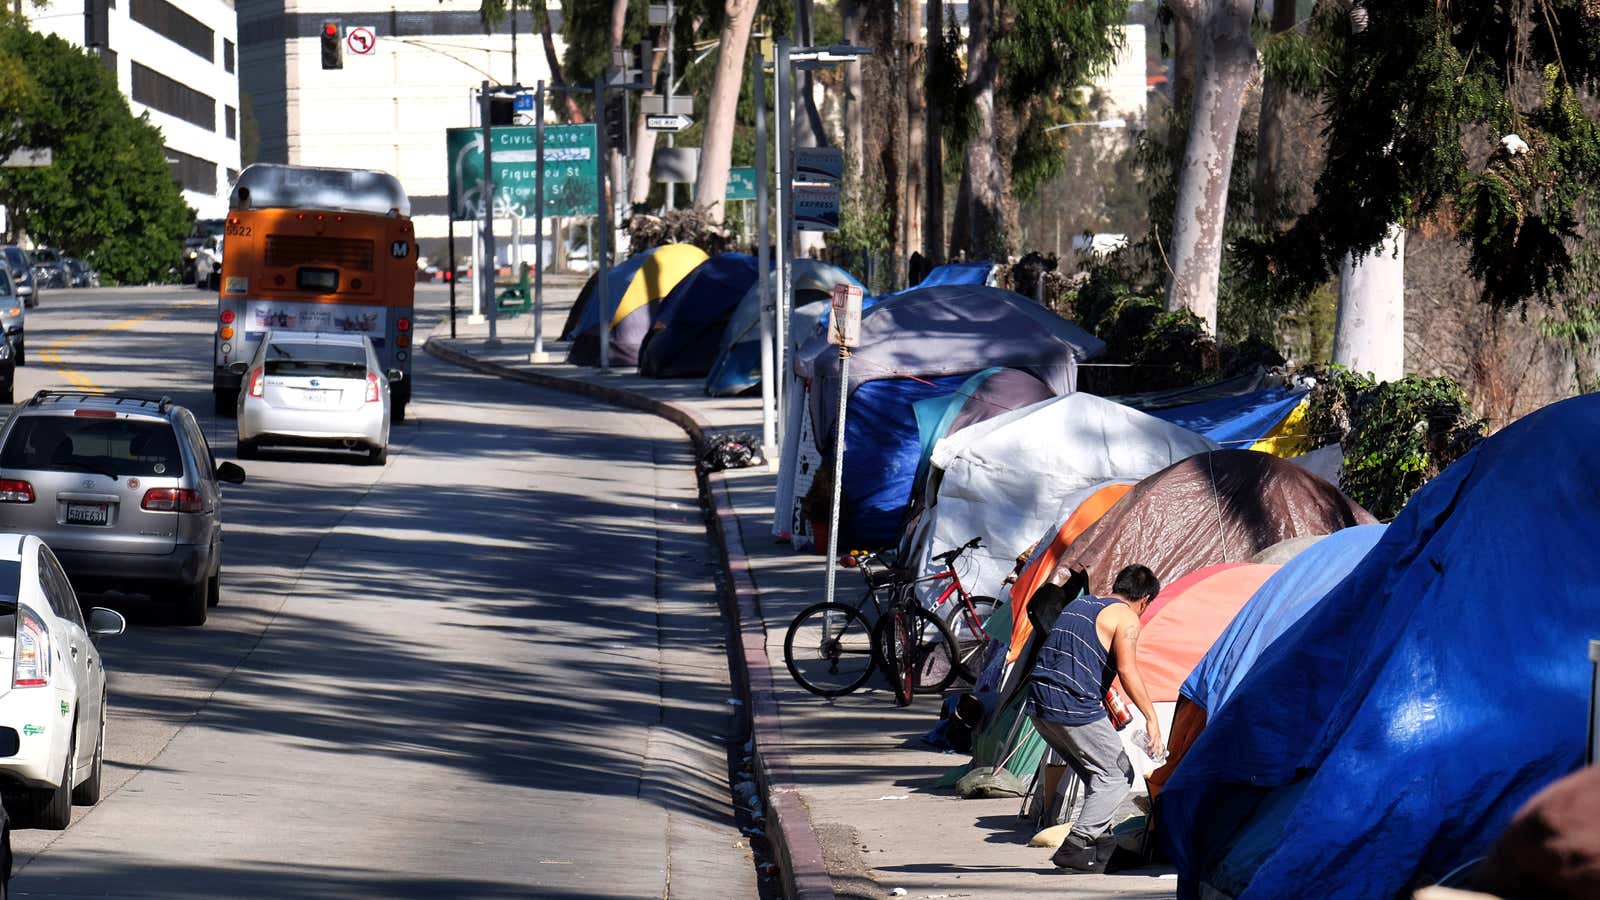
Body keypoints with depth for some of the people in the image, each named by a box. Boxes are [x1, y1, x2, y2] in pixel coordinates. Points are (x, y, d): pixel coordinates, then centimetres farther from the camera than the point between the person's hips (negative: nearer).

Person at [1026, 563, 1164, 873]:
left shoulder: (1078, 604, 21)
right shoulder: (1125, 617, -4)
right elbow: (1127, 671, -16)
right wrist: (1151, 718, -13)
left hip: (1039, 707, 8)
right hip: (1077, 711, -8)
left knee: (1095, 774, 22)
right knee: (1117, 776, 4)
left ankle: (1101, 843, 19)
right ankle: (1075, 847, -8)